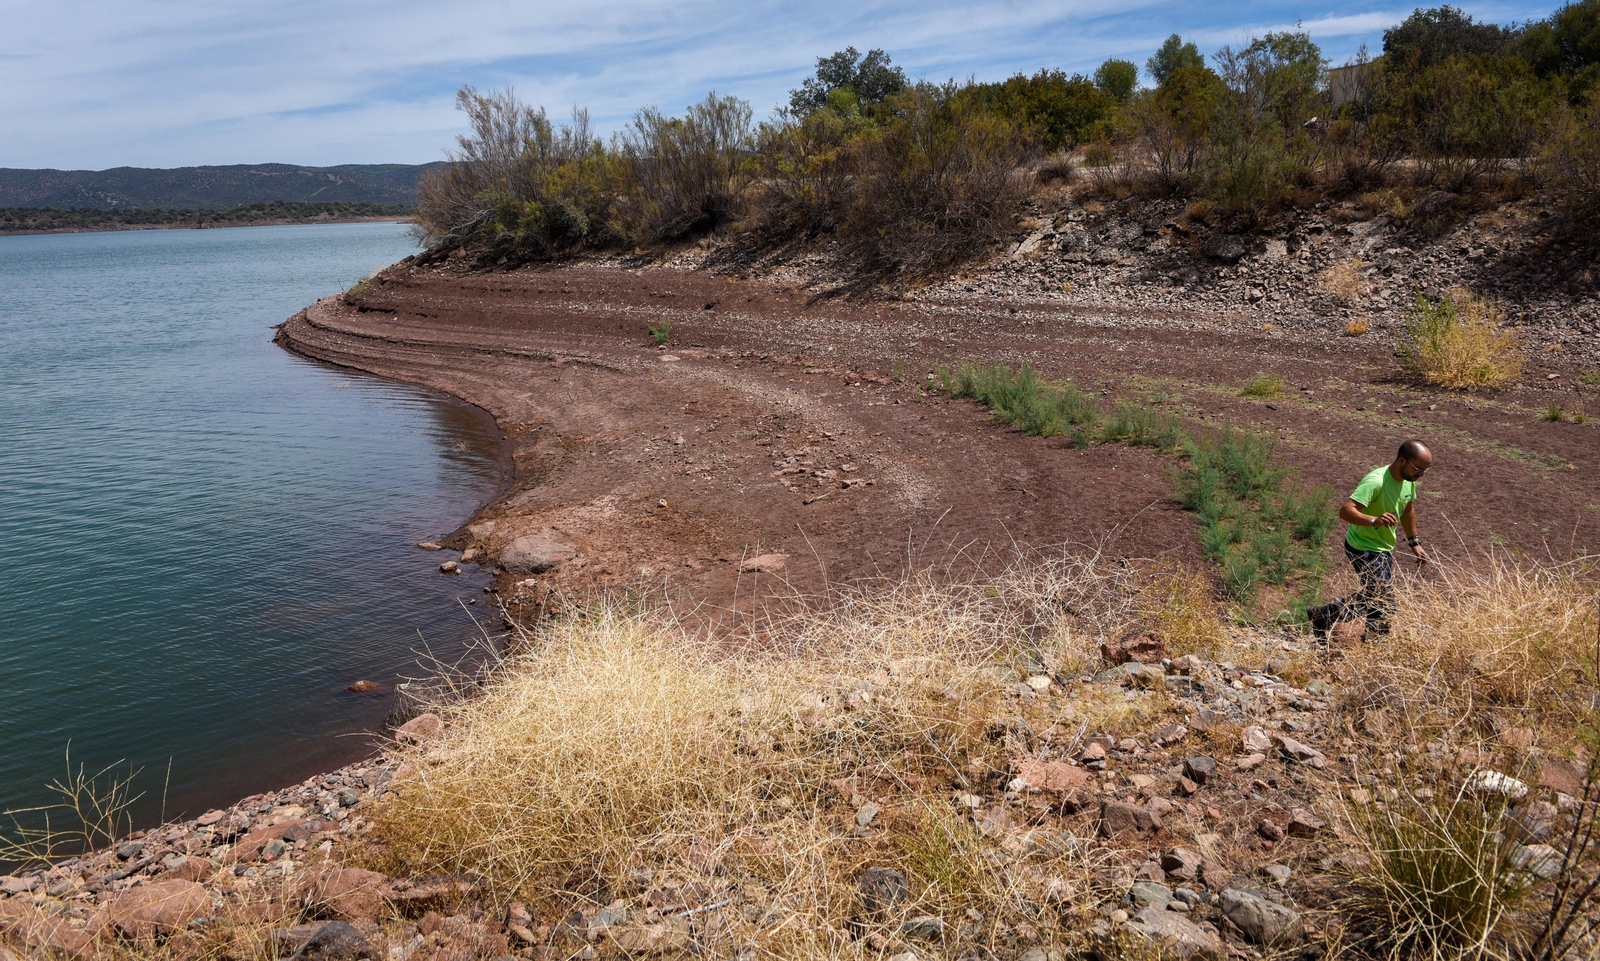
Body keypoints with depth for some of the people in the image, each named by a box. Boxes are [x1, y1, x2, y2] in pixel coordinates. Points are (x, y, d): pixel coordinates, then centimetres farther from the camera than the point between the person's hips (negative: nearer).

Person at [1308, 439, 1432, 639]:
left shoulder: (1408, 479, 0)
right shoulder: (1376, 482, -28)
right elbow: (1345, 511, -40)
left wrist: (1414, 542, 21)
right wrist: (1374, 520, -55)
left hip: (1384, 548, 10)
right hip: (1363, 549, -10)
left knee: (1371, 597, 22)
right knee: (1384, 608, -7)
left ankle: (1323, 615, 36)